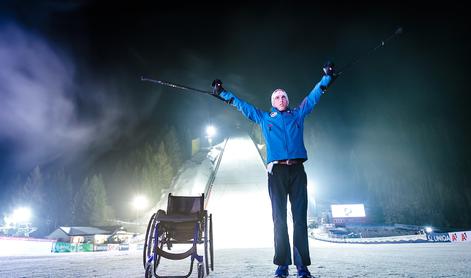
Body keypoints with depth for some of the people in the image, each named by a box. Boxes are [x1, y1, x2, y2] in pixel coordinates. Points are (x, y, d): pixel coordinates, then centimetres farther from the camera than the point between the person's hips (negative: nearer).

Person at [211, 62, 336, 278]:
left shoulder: (298, 114, 20)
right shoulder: (264, 118, 19)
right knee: (279, 219, 0)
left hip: (297, 170, 0)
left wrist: (326, 78, 19)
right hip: (276, 171, 0)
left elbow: (313, 97, 24)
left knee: (300, 218, -2)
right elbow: (242, 105, 25)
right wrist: (223, 93, 28)